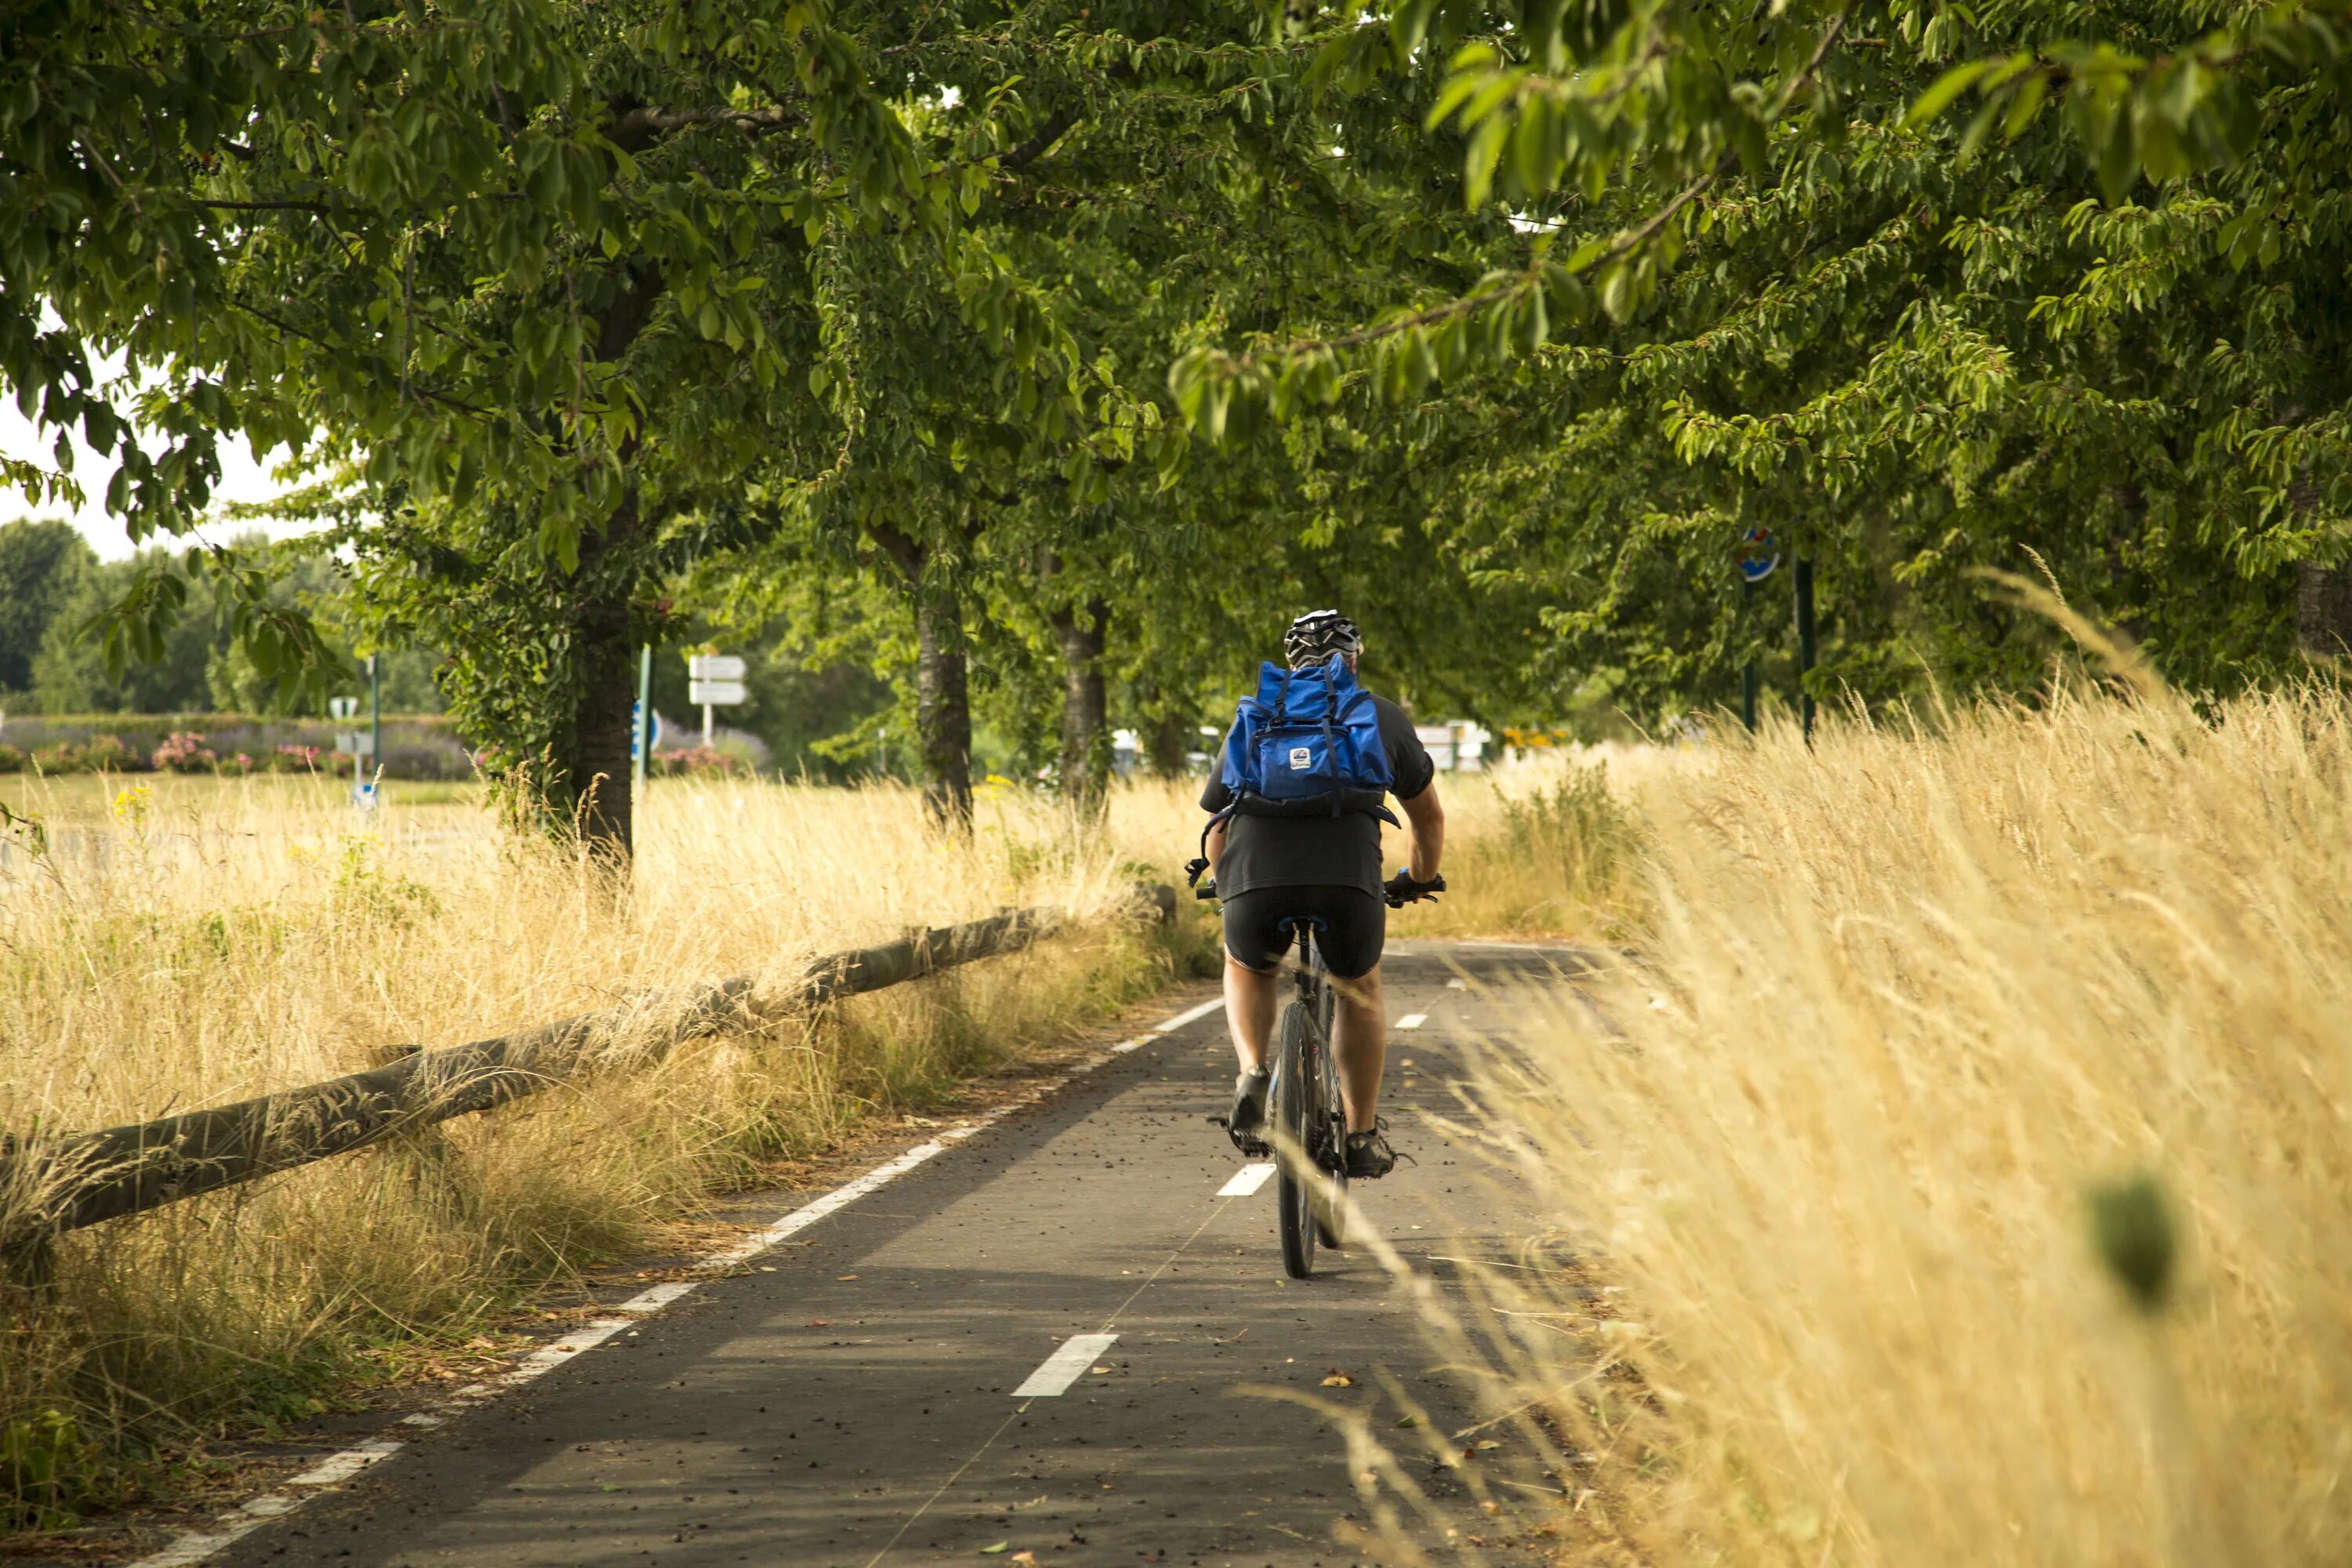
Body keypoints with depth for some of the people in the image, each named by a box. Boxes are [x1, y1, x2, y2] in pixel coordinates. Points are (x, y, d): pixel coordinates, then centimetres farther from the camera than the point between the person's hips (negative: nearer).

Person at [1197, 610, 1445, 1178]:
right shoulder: (1383, 716, 26)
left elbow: (1218, 827, 35)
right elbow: (1430, 817, 37)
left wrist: (1227, 887, 54)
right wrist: (1419, 881, 56)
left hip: (1255, 878, 1)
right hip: (1349, 878, -1)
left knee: (1248, 970, 34)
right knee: (1359, 991, 29)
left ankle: (1252, 1075, 10)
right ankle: (1363, 1137, 30)